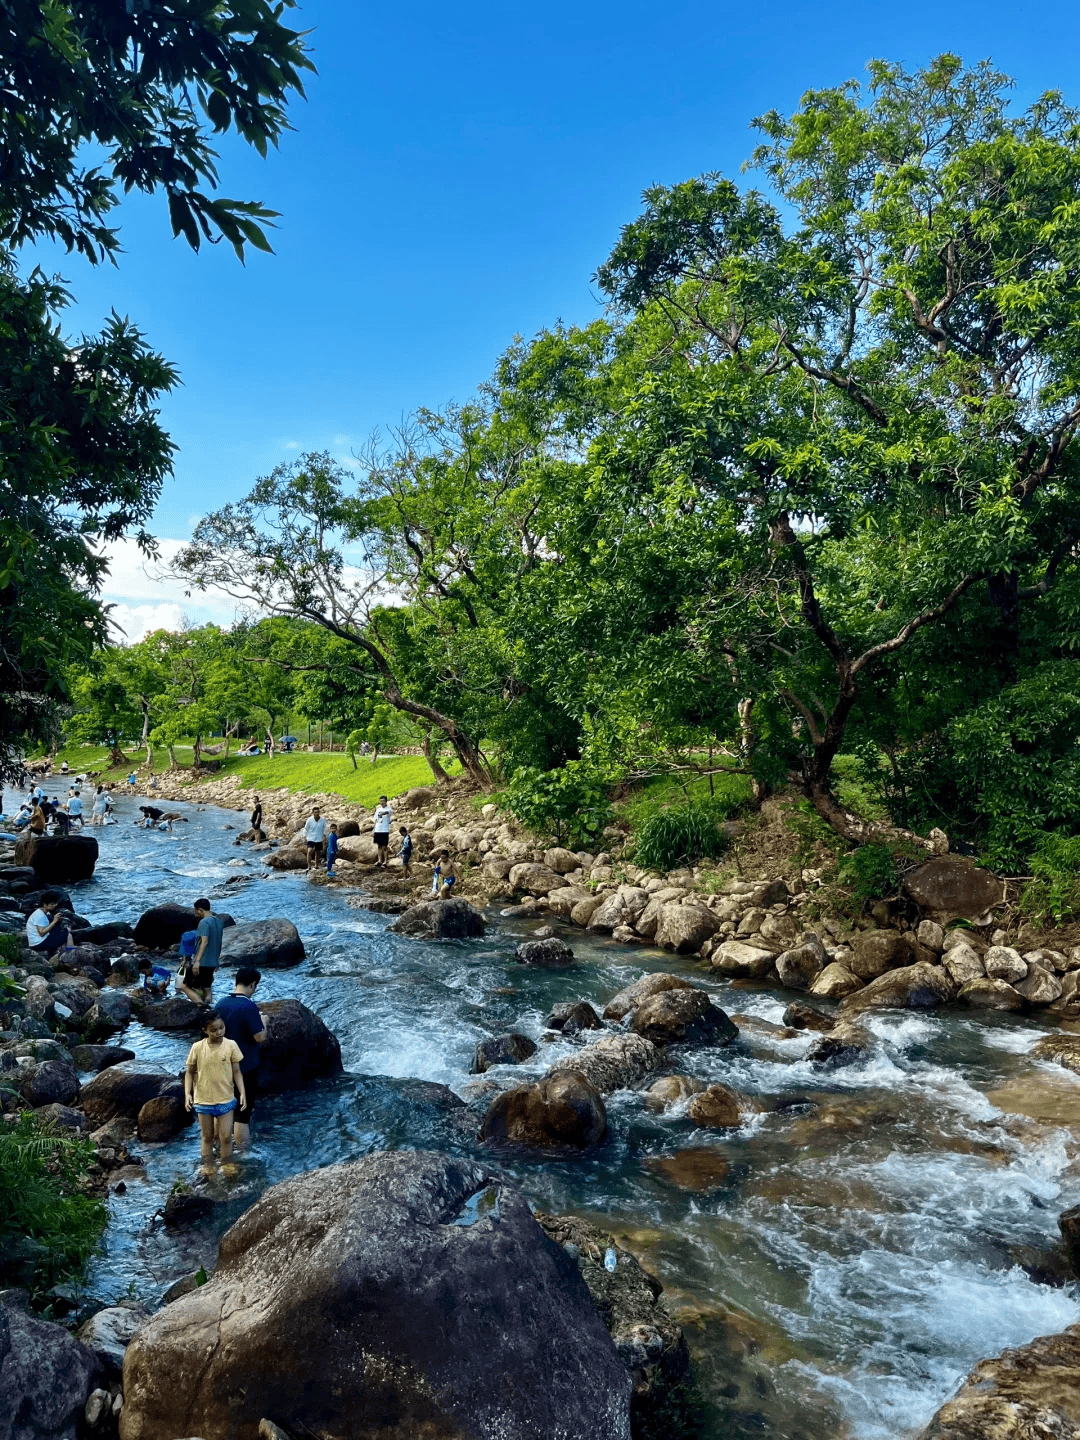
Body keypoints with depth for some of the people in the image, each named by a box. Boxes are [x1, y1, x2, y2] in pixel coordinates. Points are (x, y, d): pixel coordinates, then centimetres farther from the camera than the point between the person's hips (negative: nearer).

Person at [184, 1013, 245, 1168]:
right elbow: (190, 1072, -1)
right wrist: (187, 1093, -12)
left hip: (225, 1099, 0)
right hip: (203, 1101, 0)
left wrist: (242, 1093, -12)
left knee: (226, 1137, 5)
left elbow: (237, 1072, -3)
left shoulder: (231, 1045, -10)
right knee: (207, 1138, 14)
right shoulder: (197, 1047, -11)